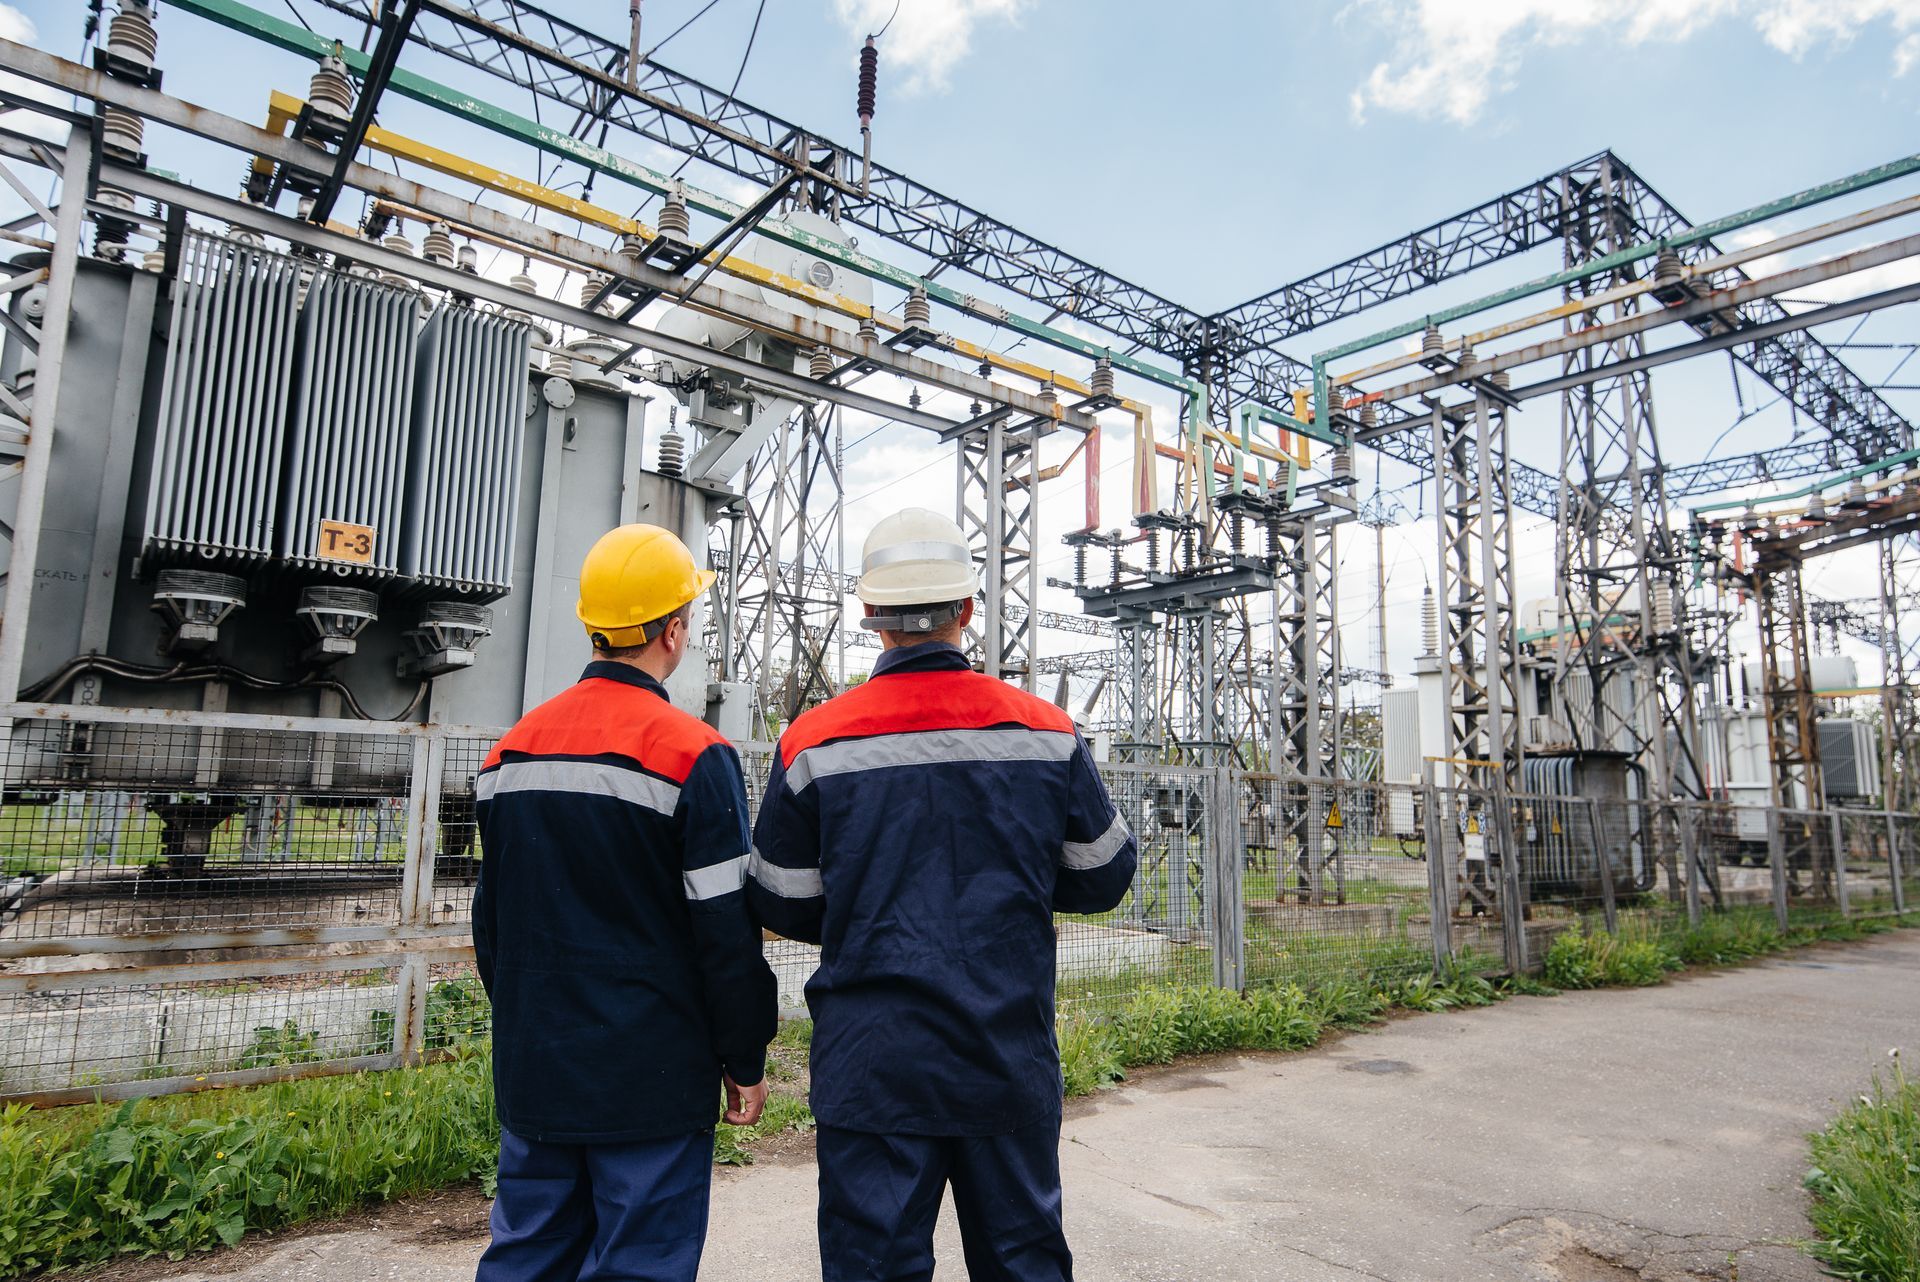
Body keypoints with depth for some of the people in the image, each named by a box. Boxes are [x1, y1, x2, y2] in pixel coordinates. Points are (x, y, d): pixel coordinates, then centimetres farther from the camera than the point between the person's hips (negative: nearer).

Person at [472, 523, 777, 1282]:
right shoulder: (692, 754, -16)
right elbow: (726, 930, -15)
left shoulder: (514, 747, 4)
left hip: (532, 1070, 7)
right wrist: (745, 1061, -3)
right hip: (651, 1077, -6)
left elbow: (491, 915, 13)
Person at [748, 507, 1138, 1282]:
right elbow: (1102, 879, 4)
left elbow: (782, 906, -1)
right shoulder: (1047, 732, -6)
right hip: (1012, 1064, 2)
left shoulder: (814, 744, -9)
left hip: (872, 1066, -1)